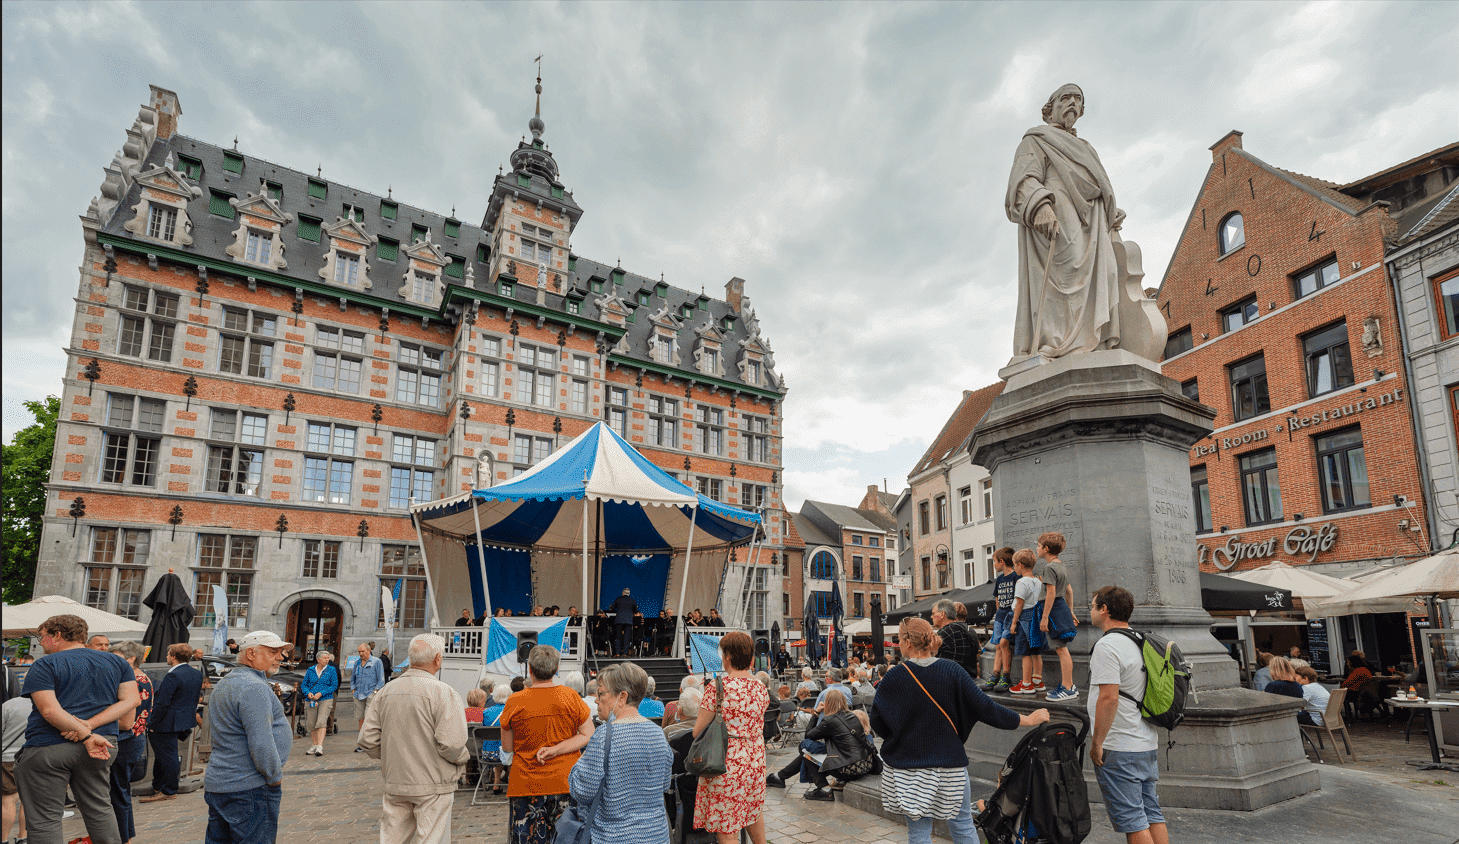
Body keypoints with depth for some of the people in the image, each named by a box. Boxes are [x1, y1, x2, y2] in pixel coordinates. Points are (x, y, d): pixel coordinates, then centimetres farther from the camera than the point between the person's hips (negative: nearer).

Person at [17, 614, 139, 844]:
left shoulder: (44, 666, -4)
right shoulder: (117, 662, 10)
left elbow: (49, 710, -16)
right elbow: (132, 699, 0)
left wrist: (86, 736, -14)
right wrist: (90, 725, -6)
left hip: (48, 748, -4)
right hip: (101, 745, 5)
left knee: (44, 818, 5)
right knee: (99, 808, 16)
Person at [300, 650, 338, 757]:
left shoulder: (331, 670, 3)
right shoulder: (310, 670, 9)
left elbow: (334, 686, -1)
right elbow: (304, 685, 11)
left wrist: (321, 693, -12)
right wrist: (308, 693, -9)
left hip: (326, 699, -3)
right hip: (311, 700, 3)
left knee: (321, 722, -16)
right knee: (312, 724, 6)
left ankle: (320, 746, -20)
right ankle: (314, 745, 22)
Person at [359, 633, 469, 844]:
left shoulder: (385, 692, 2)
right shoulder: (443, 693, -16)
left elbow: (367, 740, 4)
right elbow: (451, 744, -22)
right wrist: (463, 758, -1)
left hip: (394, 784, 5)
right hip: (433, 786, -5)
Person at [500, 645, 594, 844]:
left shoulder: (514, 702, -5)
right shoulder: (571, 697, -4)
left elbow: (507, 749, 4)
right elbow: (588, 735, -5)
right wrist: (555, 750, -9)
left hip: (526, 785, 0)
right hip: (566, 783, 1)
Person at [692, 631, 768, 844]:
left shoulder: (716, 687, -16)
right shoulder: (761, 688, 1)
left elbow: (698, 730, -11)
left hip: (726, 761, -6)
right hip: (755, 760, 6)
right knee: (753, 811, 28)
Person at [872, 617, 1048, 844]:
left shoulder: (893, 678, -13)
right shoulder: (952, 670, -9)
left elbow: (877, 723, -8)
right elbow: (985, 708, -8)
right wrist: (1029, 719, 5)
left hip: (906, 769, -1)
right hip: (950, 764, 1)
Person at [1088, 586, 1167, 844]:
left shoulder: (1107, 645, -17)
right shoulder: (1141, 643, 12)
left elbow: (1109, 698, -24)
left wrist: (1096, 742, -17)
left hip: (1119, 750, -9)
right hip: (1147, 745, 9)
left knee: (1131, 820, -3)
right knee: (1151, 815, 15)